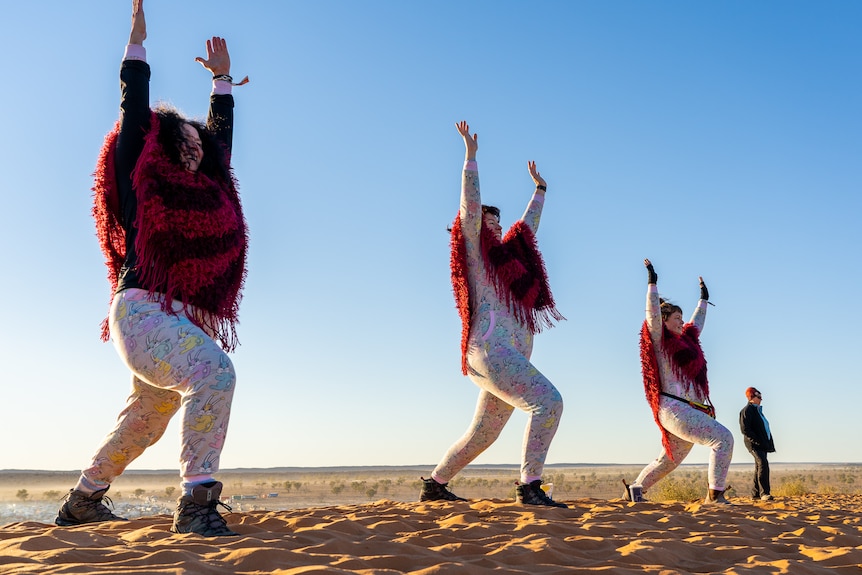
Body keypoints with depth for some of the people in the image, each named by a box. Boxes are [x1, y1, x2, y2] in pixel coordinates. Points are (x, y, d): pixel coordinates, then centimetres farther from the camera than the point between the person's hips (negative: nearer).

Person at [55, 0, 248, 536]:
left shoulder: (207, 186, 18)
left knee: (145, 420, 18)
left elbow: (220, 135, 31)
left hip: (180, 319, 8)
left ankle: (83, 500, 36)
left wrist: (222, 78, 38)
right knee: (214, 372, -31)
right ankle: (197, 502, -31)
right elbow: (134, 110, 3)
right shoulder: (140, 173, 3)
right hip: (142, 308, -8)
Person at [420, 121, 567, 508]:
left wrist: (539, 189, 48)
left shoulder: (503, 253, 23)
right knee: (548, 402, -23)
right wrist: (470, 153, -7)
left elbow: (528, 227, 38)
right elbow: (470, 206, -6)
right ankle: (529, 487, -24)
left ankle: (434, 485, 26)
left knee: (481, 434, 14)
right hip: (490, 349, -9)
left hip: (507, 357, 9)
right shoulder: (474, 253, 3)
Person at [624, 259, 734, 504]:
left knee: (669, 460, 15)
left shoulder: (686, 340, 20)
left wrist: (703, 299, 45)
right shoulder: (661, 342, -2)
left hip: (692, 411, 9)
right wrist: (652, 284, -16)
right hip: (674, 409, -9)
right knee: (723, 438, -20)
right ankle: (715, 494, -19)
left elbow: (697, 323, 37)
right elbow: (653, 314, -14)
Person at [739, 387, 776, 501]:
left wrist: (767, 443, 13)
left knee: (759, 468, 10)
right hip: (754, 444, -10)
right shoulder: (747, 410, -8)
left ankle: (755, 493, 16)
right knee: (763, 464, -23)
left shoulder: (758, 410, 22)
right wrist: (756, 441, -21)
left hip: (762, 444, 10)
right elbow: (744, 429, -16)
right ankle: (764, 493, -28)